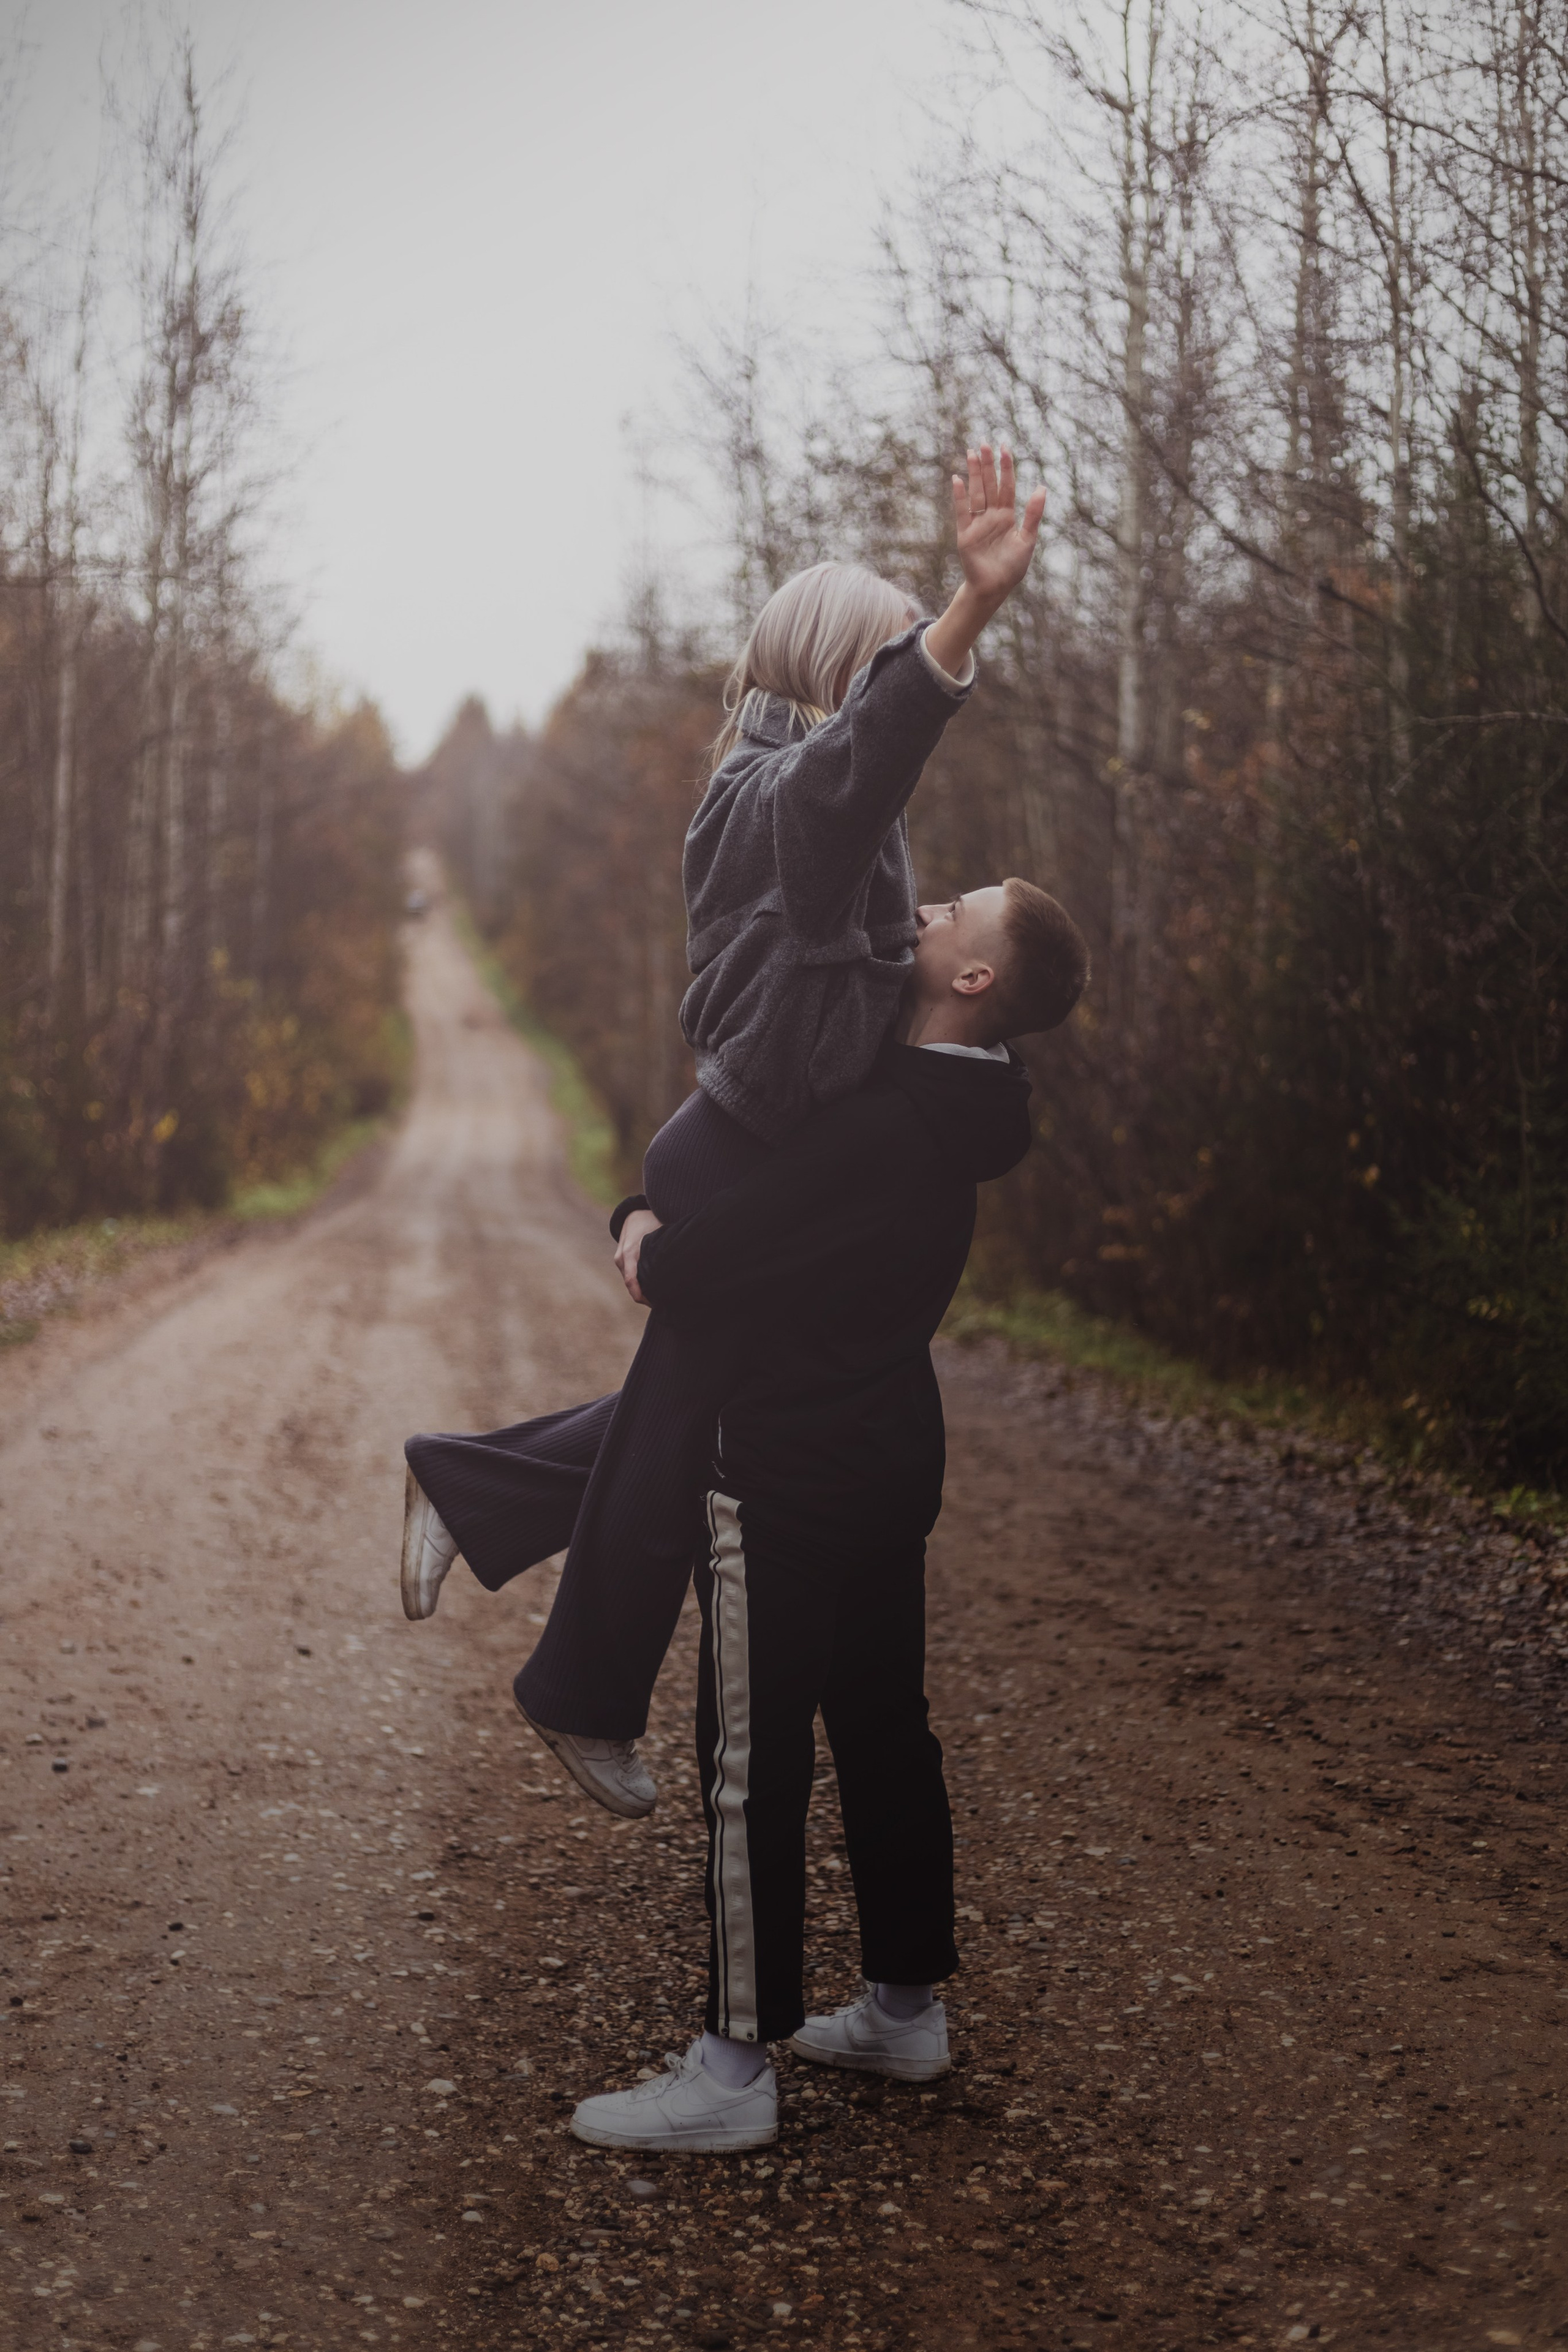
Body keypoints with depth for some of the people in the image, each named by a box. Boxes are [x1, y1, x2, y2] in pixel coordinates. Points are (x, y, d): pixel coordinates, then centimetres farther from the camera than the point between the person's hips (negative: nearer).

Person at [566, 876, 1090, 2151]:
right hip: (891, 1462, 9)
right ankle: (907, 2007, 30)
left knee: (753, 1764, -3)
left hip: (790, 1482, -9)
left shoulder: (873, 1133, -24)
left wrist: (649, 1244, -4)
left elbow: (697, 1273, -25)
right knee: (884, 1727, 17)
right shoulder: (951, 1111, 5)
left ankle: (736, 2069, 4)